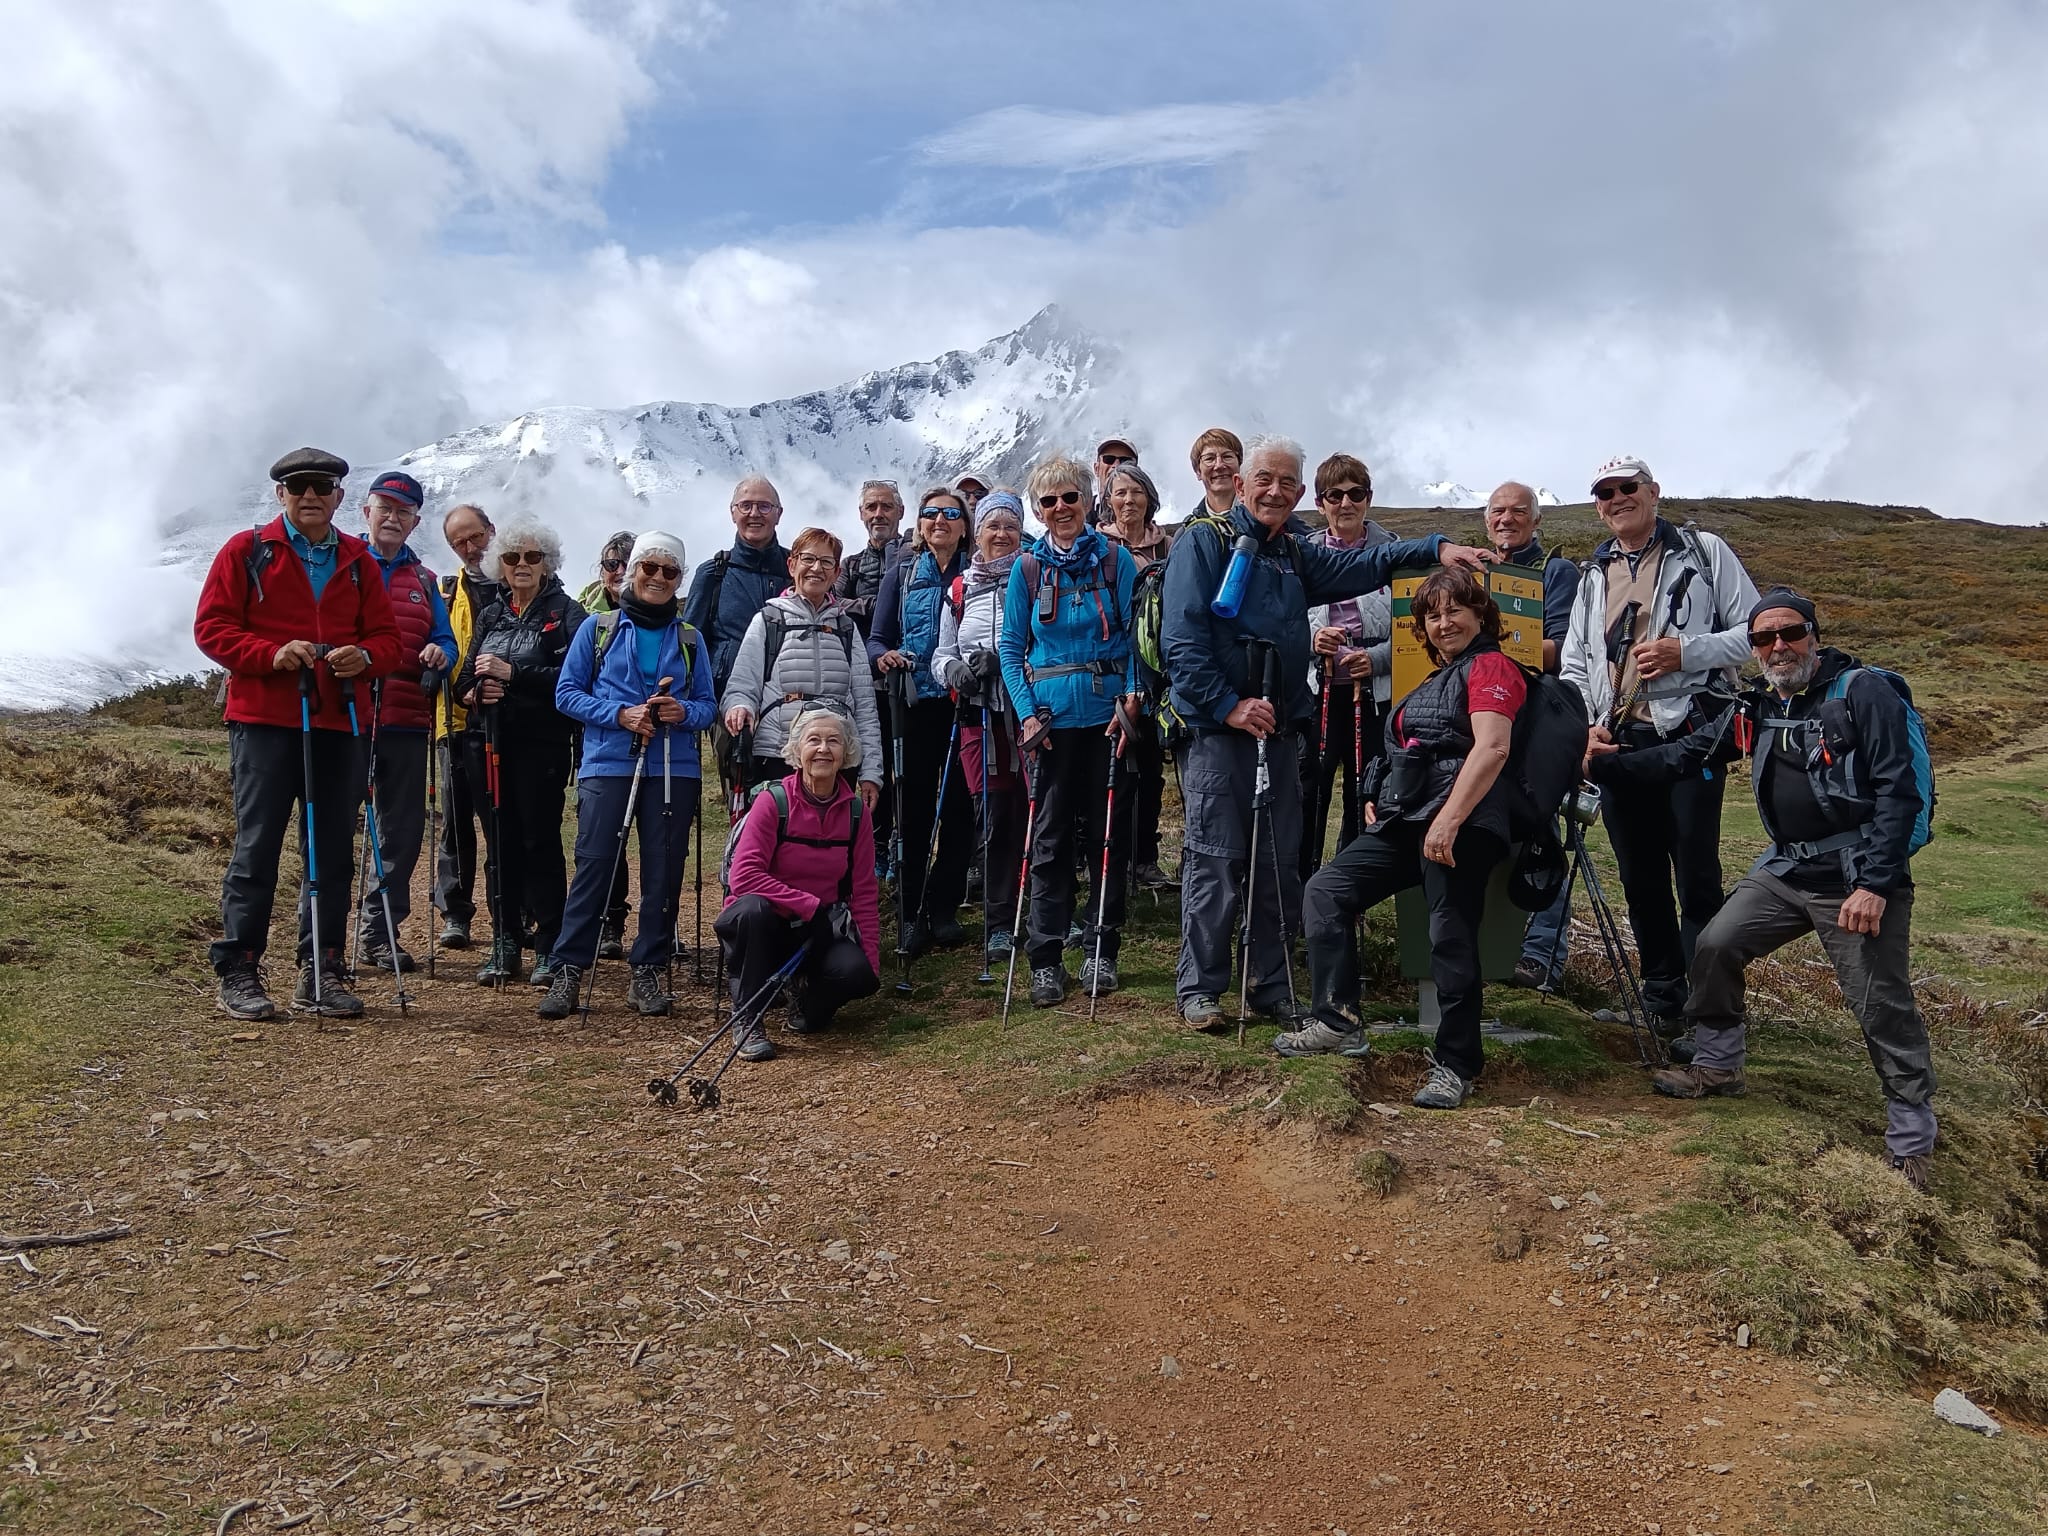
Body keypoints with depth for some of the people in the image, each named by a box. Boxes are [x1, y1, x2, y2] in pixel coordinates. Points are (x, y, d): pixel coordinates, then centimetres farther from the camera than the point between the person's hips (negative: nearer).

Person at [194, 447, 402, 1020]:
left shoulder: (359, 562, 14)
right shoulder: (246, 551, 5)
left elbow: (387, 636, 13)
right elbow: (211, 627, 0)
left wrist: (365, 656, -10)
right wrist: (271, 653, -17)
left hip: (339, 722, 3)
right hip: (263, 720, -3)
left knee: (334, 850, 5)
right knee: (257, 845, -3)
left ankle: (322, 969, 14)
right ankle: (238, 971, 6)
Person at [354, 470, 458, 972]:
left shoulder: (423, 581, 18)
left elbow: (444, 639, 13)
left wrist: (440, 653, -8)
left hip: (406, 722, 4)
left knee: (403, 828, 6)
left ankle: (378, 931, 18)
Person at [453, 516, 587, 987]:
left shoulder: (565, 613, 0)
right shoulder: (490, 615, 18)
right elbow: (464, 679, 16)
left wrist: (512, 672, -19)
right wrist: (473, 692, -6)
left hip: (542, 745, -5)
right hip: (493, 744, 5)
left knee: (540, 842, -4)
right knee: (500, 844, 6)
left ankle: (549, 949, 3)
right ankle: (505, 944, 14)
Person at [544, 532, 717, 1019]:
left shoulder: (690, 639, 14)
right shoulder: (597, 627, 8)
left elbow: (707, 705, 13)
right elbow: (567, 692, 4)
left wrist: (684, 713, -10)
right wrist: (620, 715, -11)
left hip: (673, 769, 2)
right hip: (607, 764, -2)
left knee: (664, 871, 2)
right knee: (594, 865, -7)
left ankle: (648, 970, 12)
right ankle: (568, 969, 1)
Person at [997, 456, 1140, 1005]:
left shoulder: (1116, 559, 2)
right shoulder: (1027, 568, 5)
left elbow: (1135, 635, 0)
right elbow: (1011, 648, 6)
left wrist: (1131, 701, -11)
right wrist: (1026, 713, -6)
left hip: (1108, 713, 0)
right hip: (1051, 717, 0)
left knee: (1108, 832, 6)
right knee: (1050, 836, 3)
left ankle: (1100, 949, 18)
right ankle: (1045, 958, 9)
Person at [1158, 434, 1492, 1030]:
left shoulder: (1295, 556, 20)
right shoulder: (1204, 542, -3)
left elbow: (1360, 564, 11)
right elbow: (1181, 638, -12)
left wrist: (1434, 547, -4)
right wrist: (1228, 705, -17)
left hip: (1278, 730, 7)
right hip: (1214, 728, -7)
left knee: (1281, 863, 8)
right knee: (1215, 862, -4)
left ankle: (1273, 986, 19)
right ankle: (1199, 988, 7)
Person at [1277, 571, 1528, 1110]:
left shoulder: (1490, 667, 0)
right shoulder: (1432, 682, 28)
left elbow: (1491, 748, -15)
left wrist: (1448, 819, -24)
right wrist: (1379, 799, 16)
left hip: (1460, 823, -9)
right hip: (1403, 822, 9)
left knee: (1451, 938, -11)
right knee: (1324, 891, -2)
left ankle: (1456, 1065, 0)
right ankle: (1337, 1022, -1)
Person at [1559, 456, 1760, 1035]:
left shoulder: (1703, 552, 3)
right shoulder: (1594, 575, 17)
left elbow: (1756, 630, -1)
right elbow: (1573, 662, 18)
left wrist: (1685, 652, -15)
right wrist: (1585, 723, 2)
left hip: (1689, 735, -5)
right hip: (1617, 743, 5)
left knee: (1697, 874, -4)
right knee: (1640, 877, 11)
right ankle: (1661, 994, 23)